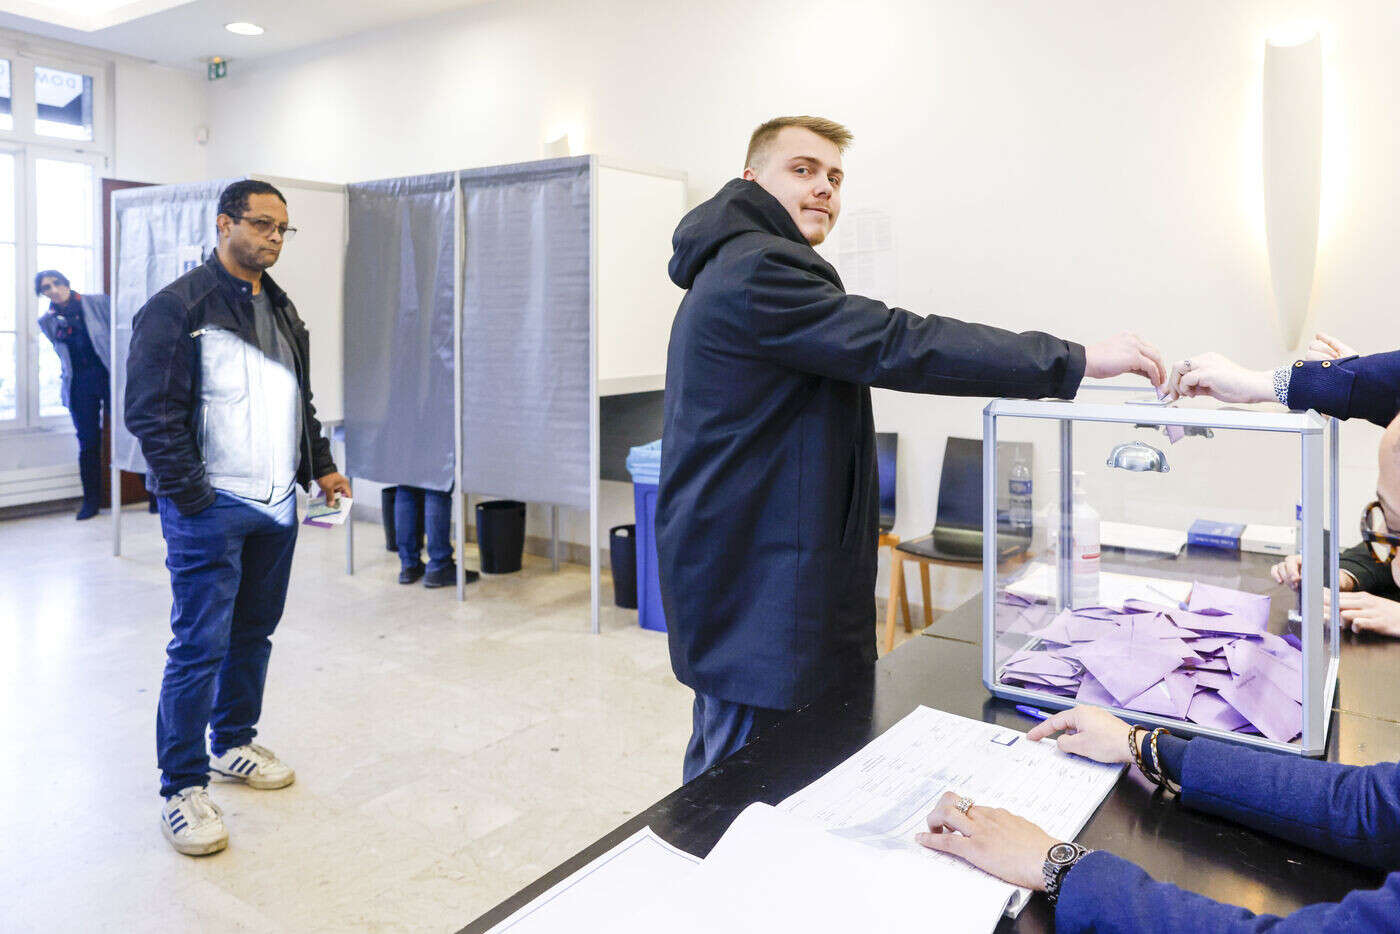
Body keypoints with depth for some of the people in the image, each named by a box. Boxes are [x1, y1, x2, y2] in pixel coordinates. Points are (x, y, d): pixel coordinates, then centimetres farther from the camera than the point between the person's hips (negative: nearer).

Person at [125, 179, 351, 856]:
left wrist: (319, 466, 13)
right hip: (210, 508, -7)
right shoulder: (178, 307, -9)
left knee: (253, 633, 16)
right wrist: (193, 496, -17)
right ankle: (182, 789, 9)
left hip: (276, 505, 8)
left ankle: (233, 745, 33)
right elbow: (151, 412, -13)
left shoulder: (282, 310, 15)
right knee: (199, 647, -4)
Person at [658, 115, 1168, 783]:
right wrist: (1075, 362, -19)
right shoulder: (755, 273, -15)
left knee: (717, 773, 20)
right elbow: (896, 345, -23)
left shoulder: (733, 273, 22)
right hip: (755, 596, -12)